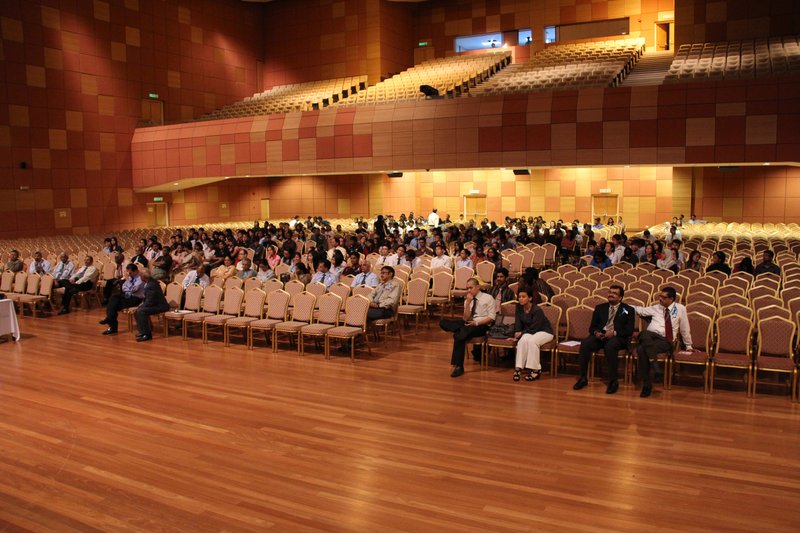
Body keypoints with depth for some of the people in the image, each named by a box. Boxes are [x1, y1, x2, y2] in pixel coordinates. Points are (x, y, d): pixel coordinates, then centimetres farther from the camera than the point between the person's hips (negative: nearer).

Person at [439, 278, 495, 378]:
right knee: (444, 322, -9)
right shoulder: (467, 300, 14)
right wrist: (468, 302, -6)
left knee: (460, 336, -31)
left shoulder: (488, 298, 1)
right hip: (469, 324, 6)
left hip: (482, 325, -6)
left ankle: (458, 366, -23)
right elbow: (466, 319, 2)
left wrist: (477, 323, -18)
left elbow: (491, 318, -6)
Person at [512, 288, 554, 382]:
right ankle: (518, 368, -31)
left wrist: (521, 333, -18)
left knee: (532, 341, -35)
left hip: (544, 332, -5)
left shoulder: (537, 310, -24)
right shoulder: (519, 308, -4)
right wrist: (517, 333, -17)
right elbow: (518, 322, -1)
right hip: (528, 331, 5)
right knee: (522, 340, -28)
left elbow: (534, 328, -23)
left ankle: (535, 369, -27)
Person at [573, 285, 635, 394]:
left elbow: (629, 330, 1)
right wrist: (596, 332, -9)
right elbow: (592, 326, 16)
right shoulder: (600, 308, 21)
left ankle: (613, 381, -28)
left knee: (610, 346, -38)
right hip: (600, 335, 3)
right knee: (585, 343, -28)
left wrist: (614, 333, -16)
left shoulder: (628, 310, 11)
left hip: (618, 337, -3)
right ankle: (583, 378, -21)